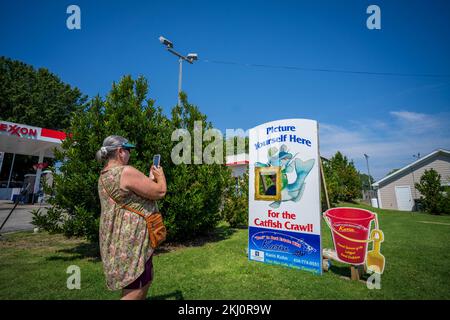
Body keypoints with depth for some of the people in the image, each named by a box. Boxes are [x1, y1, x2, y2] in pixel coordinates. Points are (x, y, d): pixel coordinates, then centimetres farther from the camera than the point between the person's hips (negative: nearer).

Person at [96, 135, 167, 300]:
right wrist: (160, 176, 2)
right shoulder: (126, 172, -21)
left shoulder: (104, 175, 10)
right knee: (136, 288, 2)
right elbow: (160, 192, -18)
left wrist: (151, 177, 19)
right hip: (131, 239, -10)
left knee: (146, 279, 23)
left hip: (119, 237, 10)